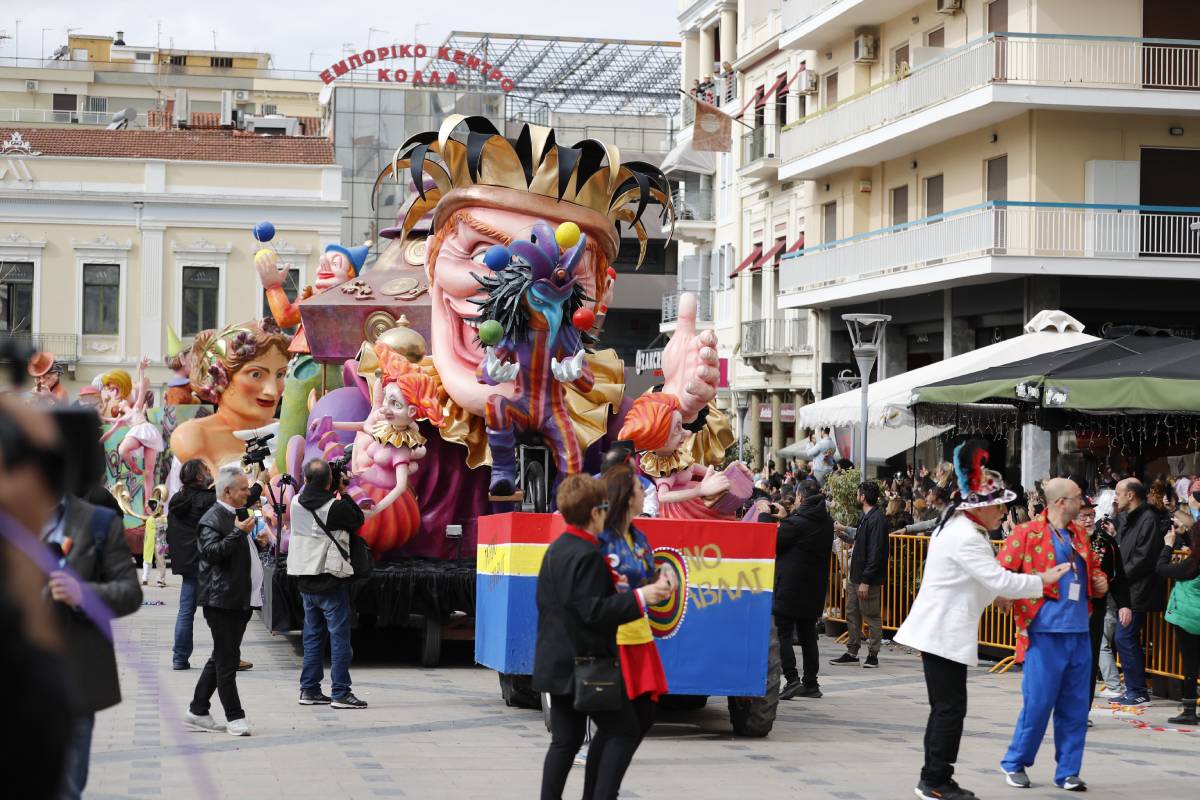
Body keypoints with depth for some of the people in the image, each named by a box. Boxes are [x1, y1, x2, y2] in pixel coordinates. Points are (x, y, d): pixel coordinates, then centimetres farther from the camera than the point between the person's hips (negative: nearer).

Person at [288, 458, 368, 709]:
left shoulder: (296, 503, 0)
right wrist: (344, 493, 6)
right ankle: (341, 693, -4)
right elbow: (359, 520, -1)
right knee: (340, 636, -2)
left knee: (312, 636, 14)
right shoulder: (336, 506, -17)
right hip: (331, 580, -6)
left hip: (306, 581, 6)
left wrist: (337, 493, 12)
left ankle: (309, 689, 17)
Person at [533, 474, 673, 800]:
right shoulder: (587, 555, -17)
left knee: (565, 740, 11)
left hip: (557, 663, 9)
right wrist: (641, 597, -24)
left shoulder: (556, 549, 12)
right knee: (625, 731, -1)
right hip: (586, 663, -9)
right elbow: (594, 611, -24)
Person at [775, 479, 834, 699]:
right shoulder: (827, 523, 6)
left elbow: (773, 542, -11)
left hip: (790, 587, -7)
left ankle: (792, 679, -14)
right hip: (815, 588, 7)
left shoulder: (795, 522, -16)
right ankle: (810, 683, 14)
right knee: (808, 635, 13)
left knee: (782, 633, -4)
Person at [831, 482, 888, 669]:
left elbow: (875, 553, -21)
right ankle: (852, 652, 20)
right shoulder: (866, 518, 14)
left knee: (872, 617, -1)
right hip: (856, 576, 10)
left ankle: (873, 655, 6)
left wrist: (866, 580, -22)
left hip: (869, 579, -10)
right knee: (852, 614, 13)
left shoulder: (876, 520, -17)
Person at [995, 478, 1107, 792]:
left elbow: (1094, 568, 29)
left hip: (1079, 633, 6)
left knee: (1075, 707, 8)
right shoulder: (1027, 534, -5)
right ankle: (1015, 764, 15)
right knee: (1038, 703, -3)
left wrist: (1100, 581, 8)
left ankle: (1067, 772, 18)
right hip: (1044, 633, -6)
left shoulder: (1080, 536, 14)